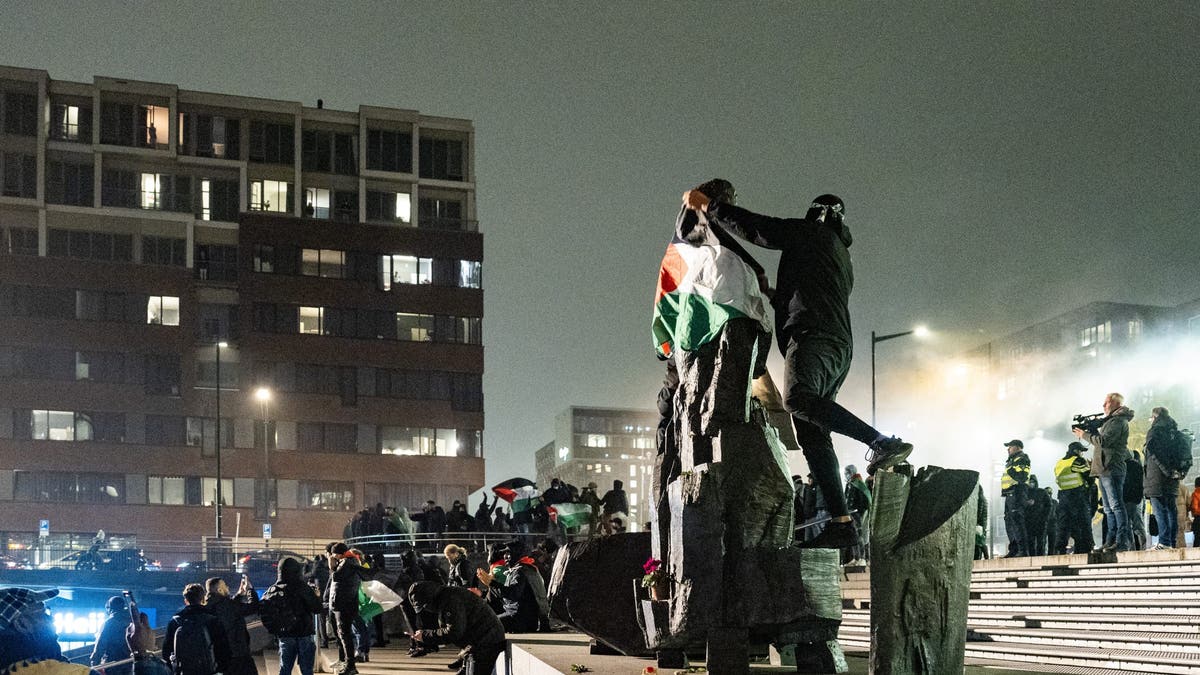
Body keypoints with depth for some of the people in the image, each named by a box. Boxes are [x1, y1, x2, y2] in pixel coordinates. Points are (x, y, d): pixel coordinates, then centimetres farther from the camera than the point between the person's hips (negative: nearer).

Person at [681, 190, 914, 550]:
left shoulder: (812, 232, 9)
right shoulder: (842, 257, 35)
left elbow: (755, 228, 2)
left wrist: (707, 205, 10)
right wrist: (775, 297, 54)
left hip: (813, 336, -9)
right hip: (839, 346, 9)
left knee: (798, 398, -33)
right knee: (811, 434, 0)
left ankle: (882, 442, -39)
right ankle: (841, 521, -10)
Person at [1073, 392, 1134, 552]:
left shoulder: (1118, 421, -9)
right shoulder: (1110, 421, 24)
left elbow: (1103, 441, -18)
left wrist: (1084, 435, -9)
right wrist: (1090, 431, 8)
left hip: (1112, 469, -11)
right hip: (1105, 470, 11)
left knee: (1116, 505, -14)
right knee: (1109, 508, 10)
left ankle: (1123, 541, -16)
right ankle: (1111, 541, 12)